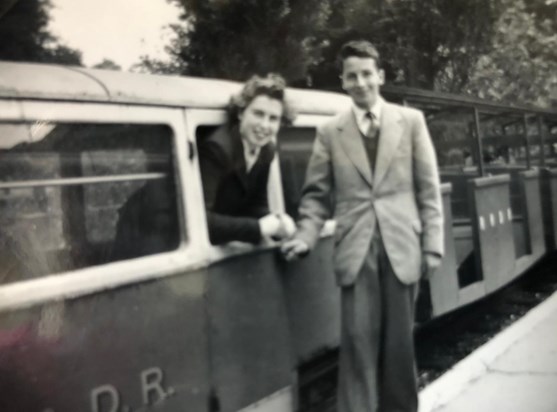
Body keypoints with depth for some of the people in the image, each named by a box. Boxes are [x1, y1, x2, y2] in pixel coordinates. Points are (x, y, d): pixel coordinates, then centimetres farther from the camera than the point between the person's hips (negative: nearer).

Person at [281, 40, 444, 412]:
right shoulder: (330, 132, 7)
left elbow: (429, 190, 4)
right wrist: (305, 237, -9)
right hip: (357, 251, 0)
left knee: (400, 341, 9)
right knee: (358, 340, -4)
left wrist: (432, 245, -1)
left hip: (402, 247, 1)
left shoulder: (411, 121, 7)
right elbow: (316, 195, 7)